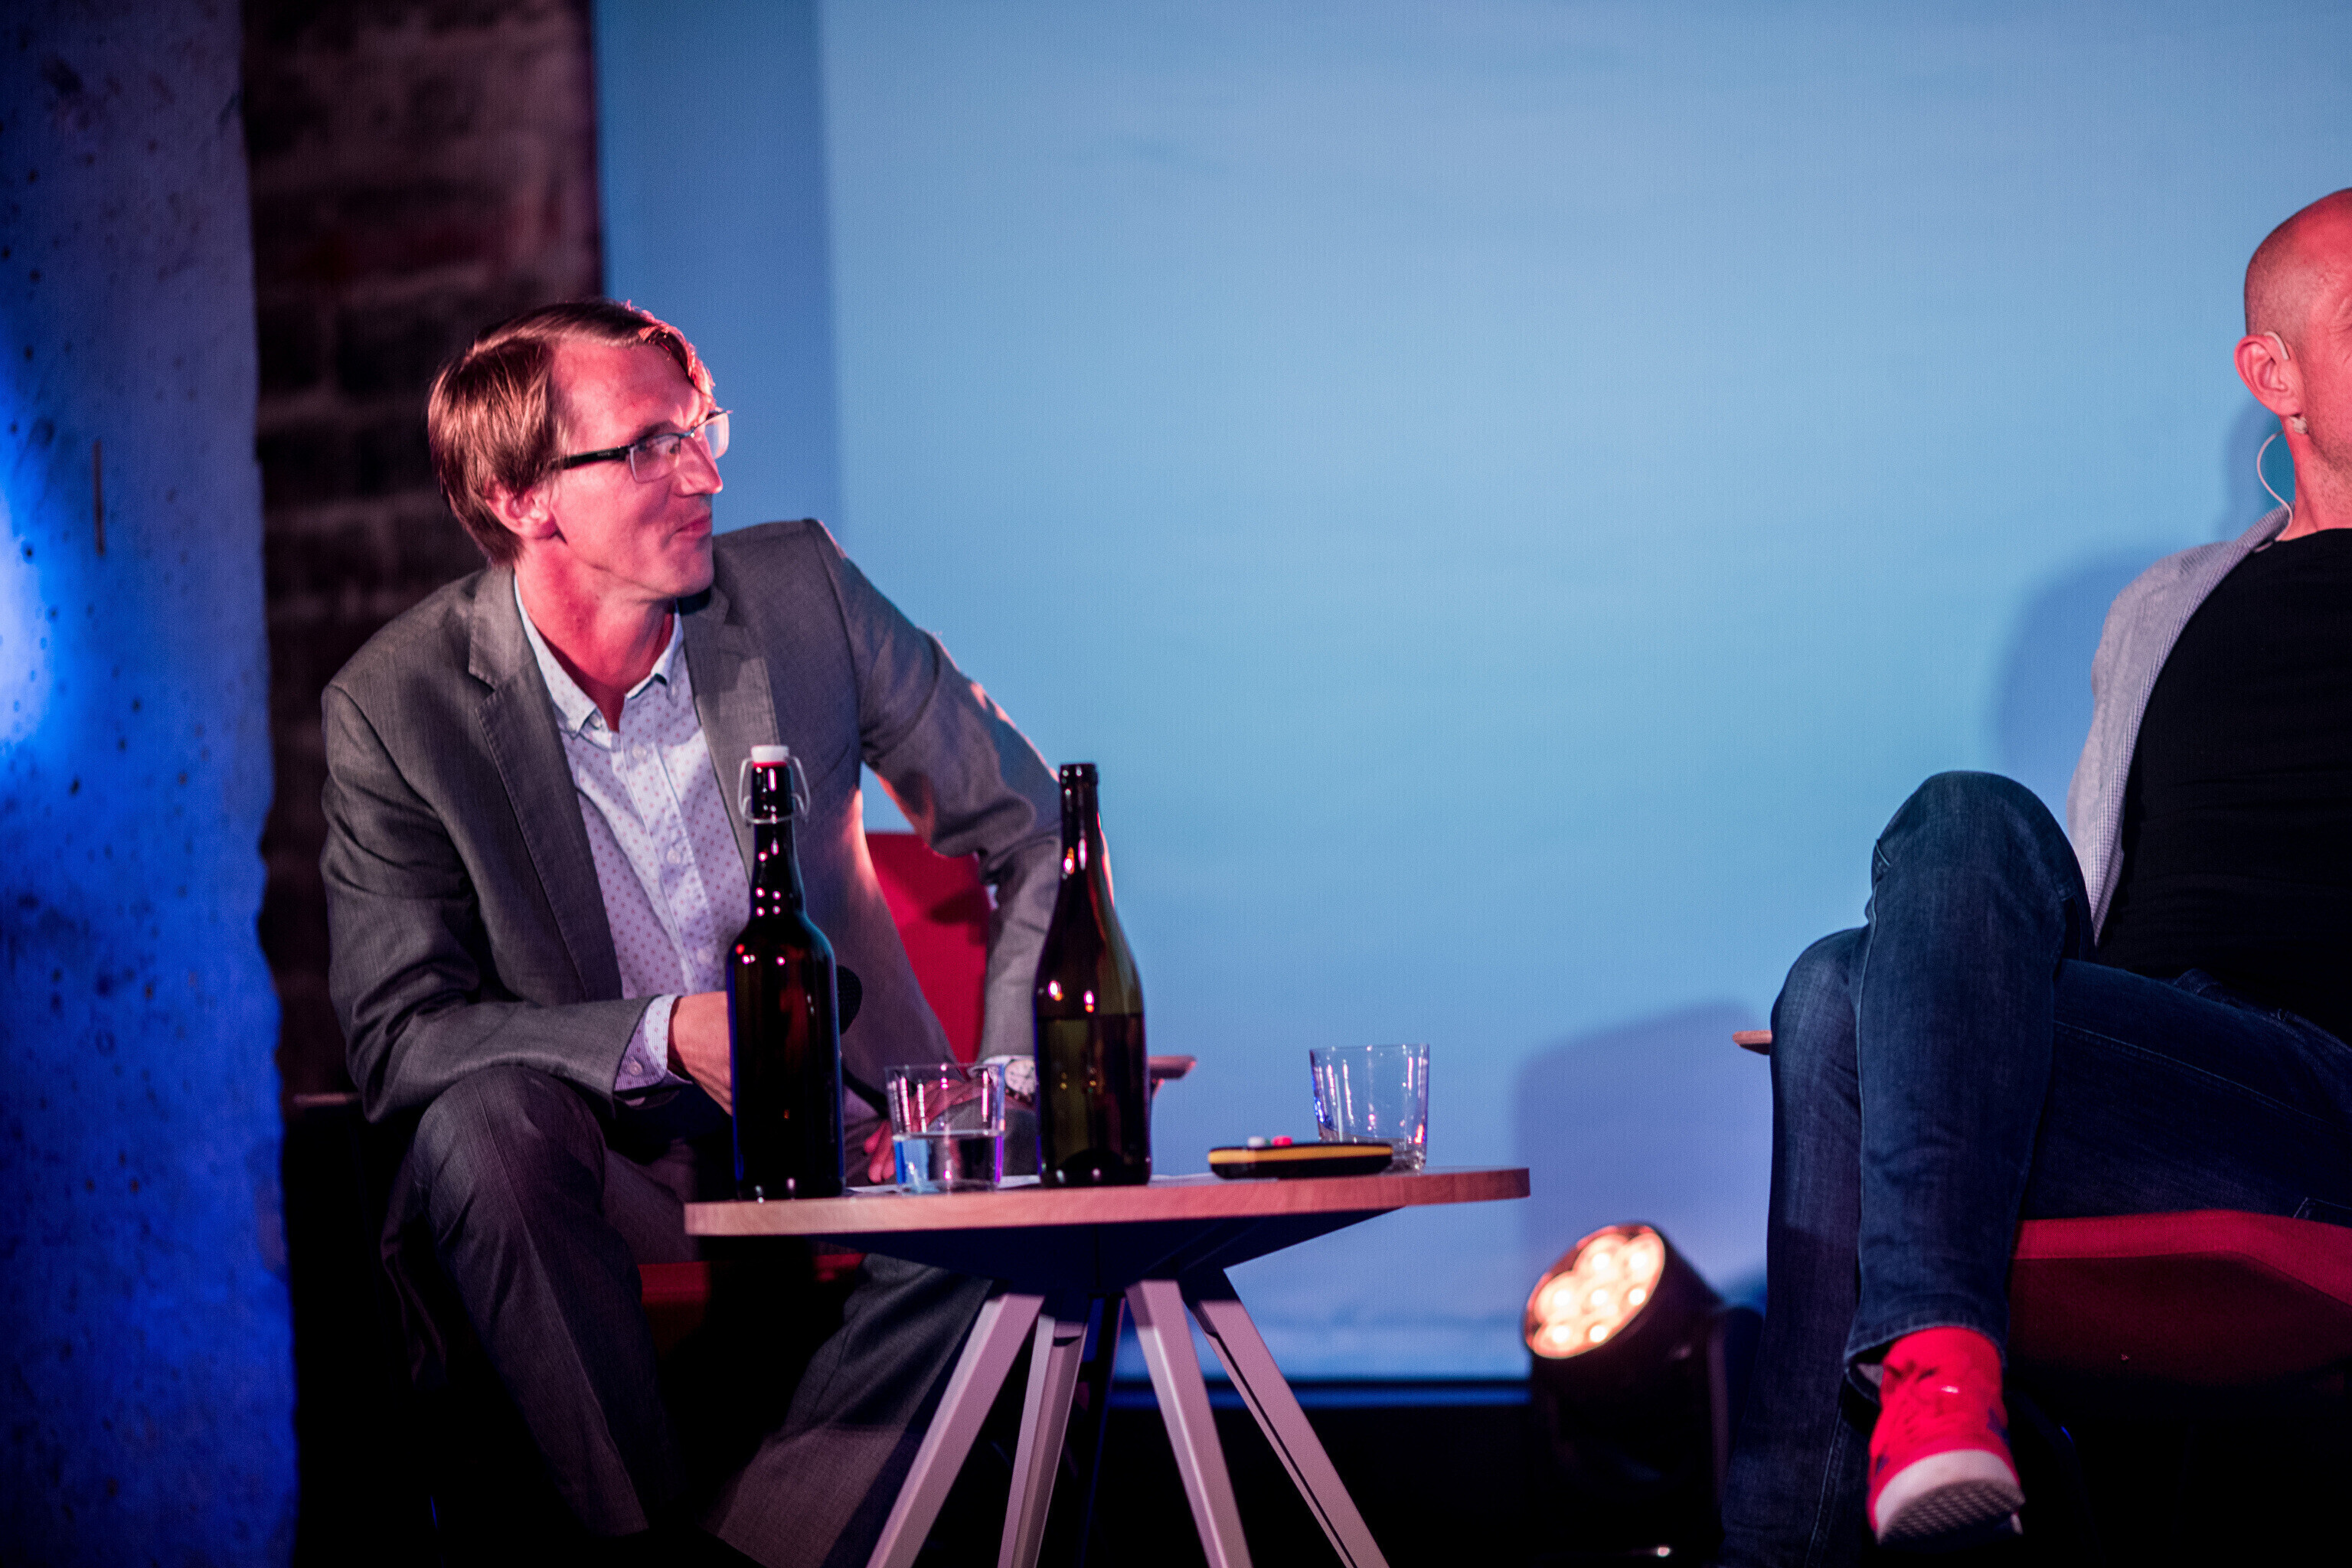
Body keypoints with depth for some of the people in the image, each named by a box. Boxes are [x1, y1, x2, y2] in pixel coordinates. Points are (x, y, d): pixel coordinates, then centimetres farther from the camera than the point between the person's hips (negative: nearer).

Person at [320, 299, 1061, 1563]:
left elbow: (1031, 833, 3)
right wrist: (663, 1038, -27)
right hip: (604, 1161, -1)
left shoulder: (802, 590, -3)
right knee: (484, 1124, -34)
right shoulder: (399, 705, -9)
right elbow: (398, 1041, -12)